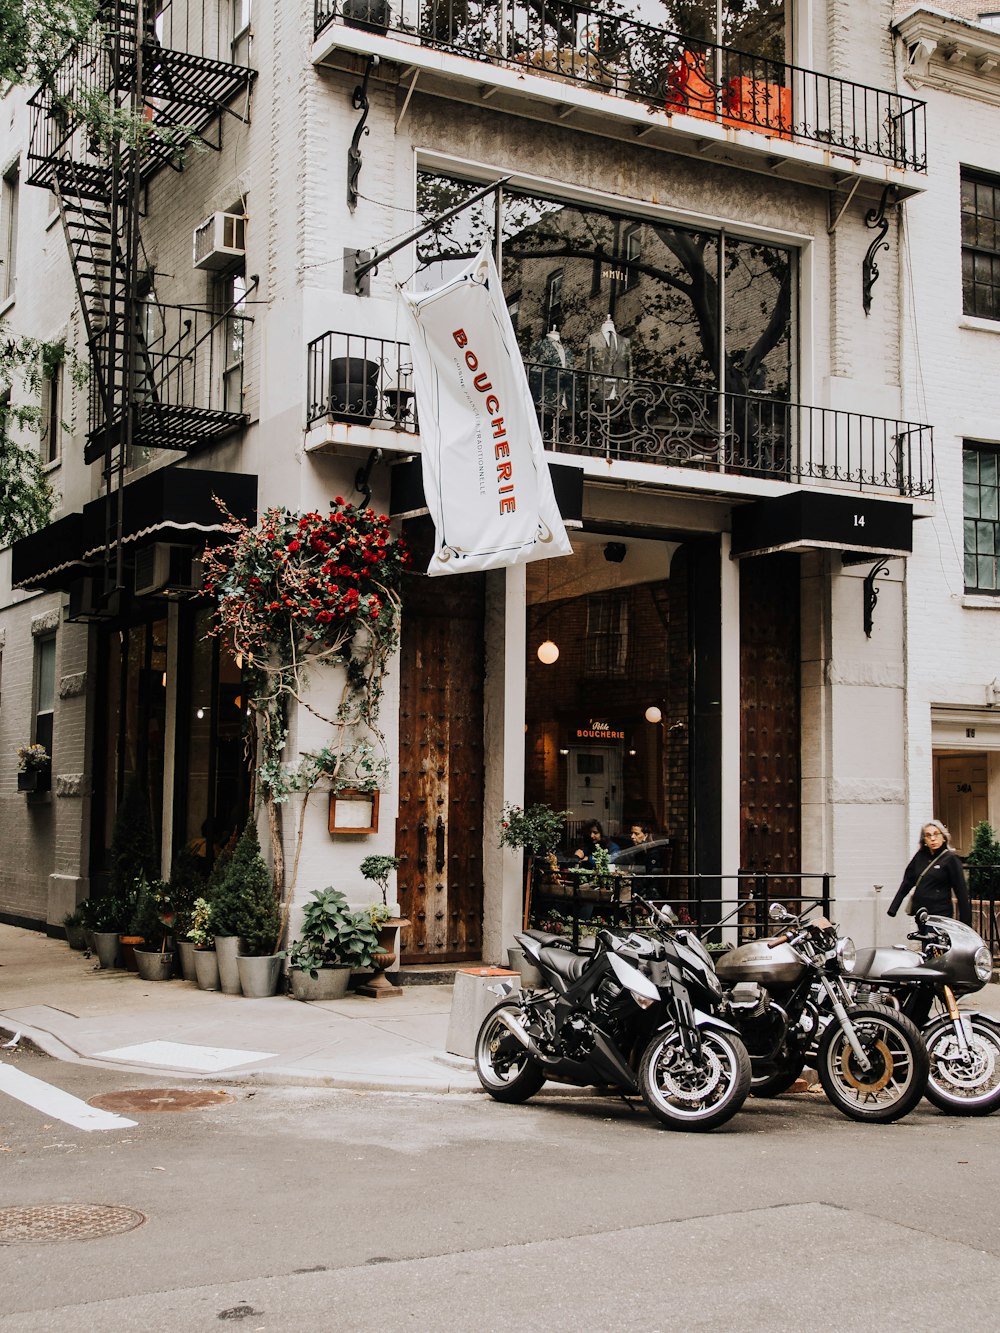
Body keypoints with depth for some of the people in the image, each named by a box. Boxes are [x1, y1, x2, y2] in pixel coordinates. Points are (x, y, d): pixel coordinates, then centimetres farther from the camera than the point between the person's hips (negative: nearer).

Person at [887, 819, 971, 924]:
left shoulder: (950, 859, -4)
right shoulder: (920, 856, 10)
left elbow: (961, 891, -6)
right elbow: (907, 882, 14)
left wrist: (966, 922, -11)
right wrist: (893, 908, 9)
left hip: (940, 915, -5)